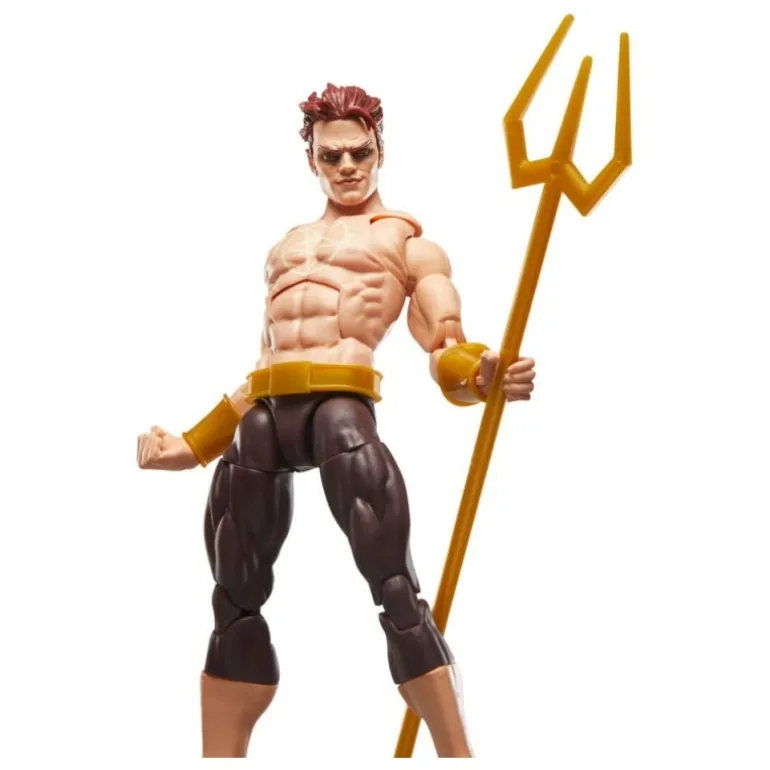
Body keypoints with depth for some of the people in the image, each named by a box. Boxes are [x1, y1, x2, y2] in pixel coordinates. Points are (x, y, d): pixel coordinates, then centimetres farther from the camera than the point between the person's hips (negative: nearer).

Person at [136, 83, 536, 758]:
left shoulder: (408, 240, 15)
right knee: (235, 603, 8)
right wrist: (194, 445, 26)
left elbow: (444, 350, 3)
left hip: (341, 405, -6)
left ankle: (457, 754, -9)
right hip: (264, 416, 6)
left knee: (395, 588, -13)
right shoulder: (285, 248, 29)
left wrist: (478, 377, -21)